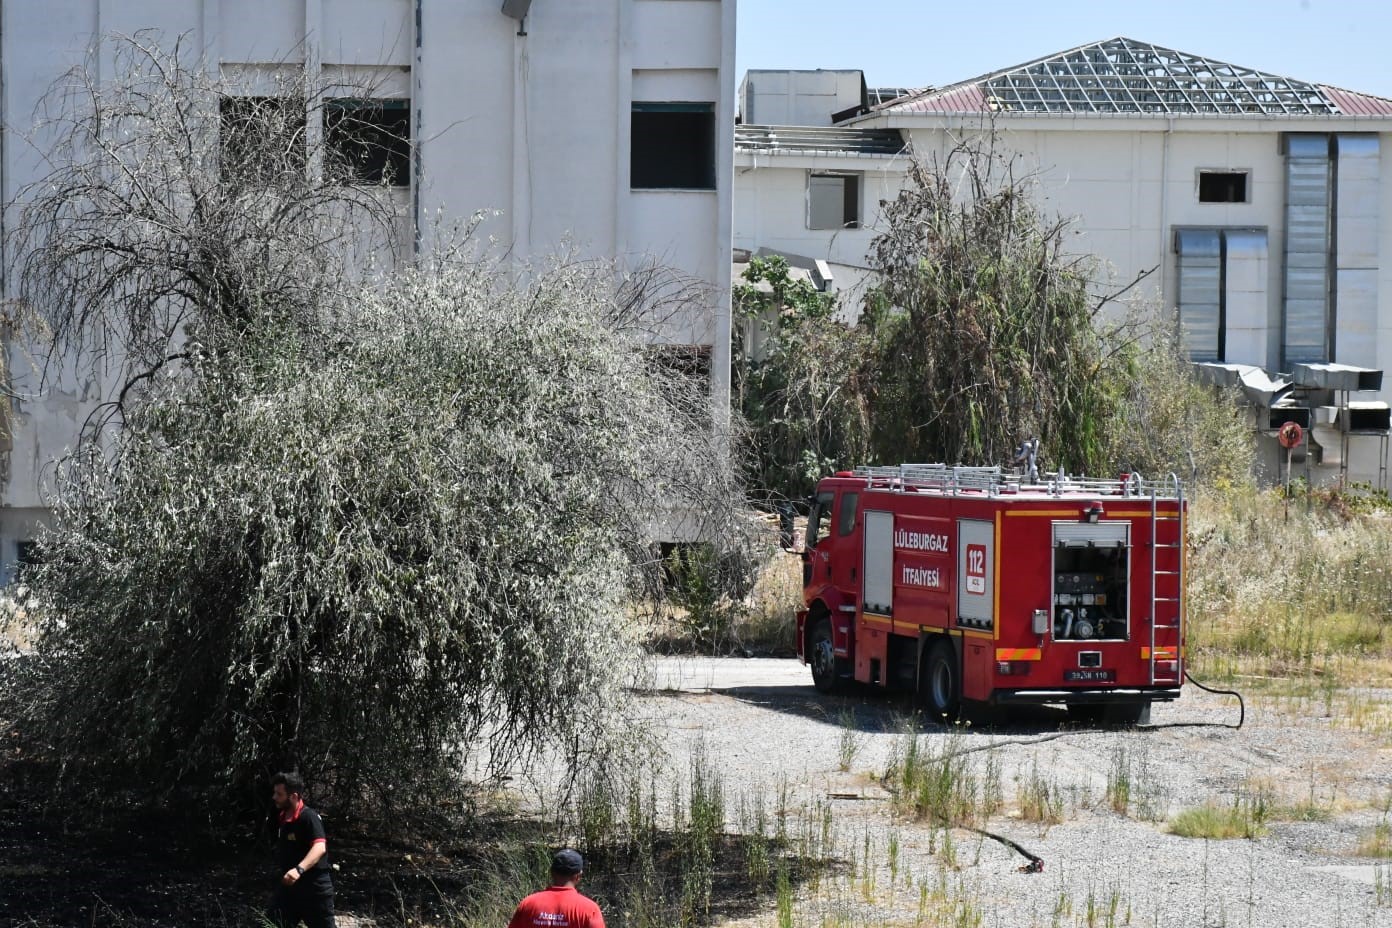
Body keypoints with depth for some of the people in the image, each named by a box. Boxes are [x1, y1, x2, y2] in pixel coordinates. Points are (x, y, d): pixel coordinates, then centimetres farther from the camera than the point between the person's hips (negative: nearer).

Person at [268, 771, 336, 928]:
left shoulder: (309, 817, -19)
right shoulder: (281, 819, 7)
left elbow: (319, 847, -34)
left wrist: (299, 869, -48)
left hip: (314, 890, -8)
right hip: (288, 888, 8)